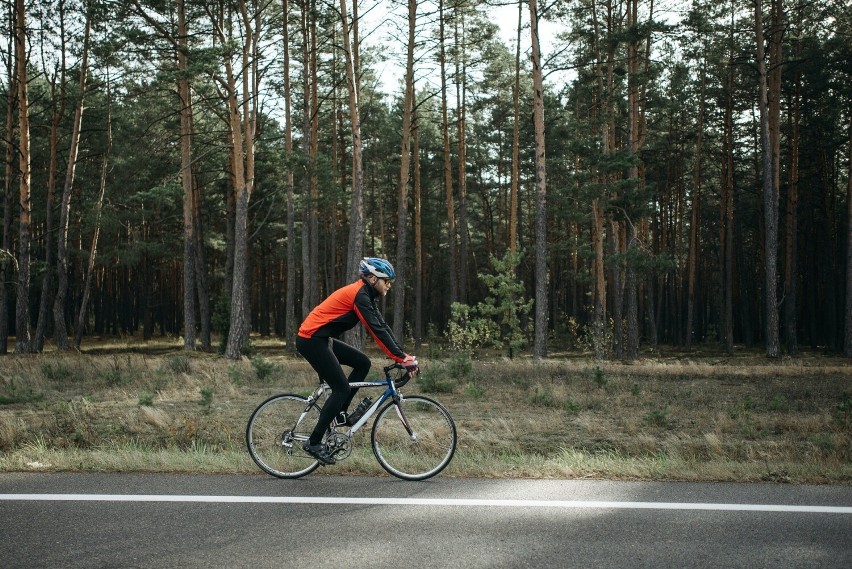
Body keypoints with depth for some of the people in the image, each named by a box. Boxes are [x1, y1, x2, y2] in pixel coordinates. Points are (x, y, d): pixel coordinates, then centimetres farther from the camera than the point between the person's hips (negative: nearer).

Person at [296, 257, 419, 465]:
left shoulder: (364, 294, 12)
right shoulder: (360, 295, -18)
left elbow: (382, 326, 11)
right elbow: (377, 330, -24)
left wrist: (403, 354, 4)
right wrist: (402, 359, -24)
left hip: (321, 339, 10)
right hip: (310, 340, -10)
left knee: (362, 363, 7)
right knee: (342, 388, -9)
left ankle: (339, 413, 12)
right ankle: (314, 443, -4)